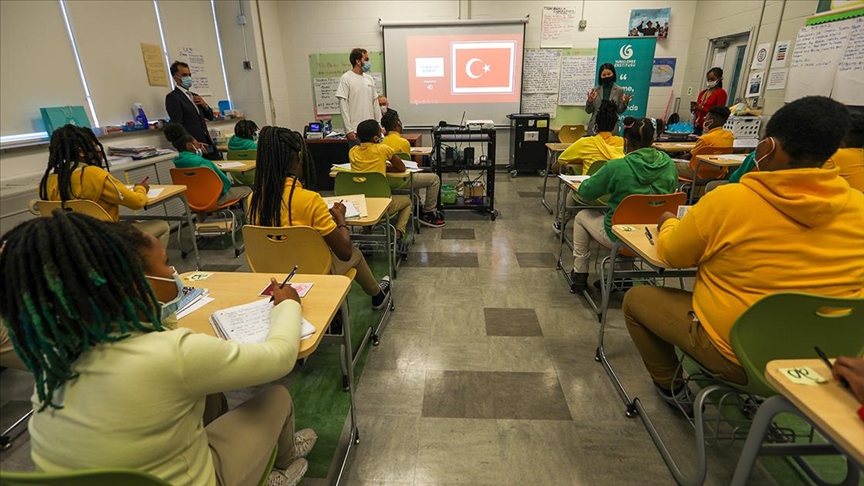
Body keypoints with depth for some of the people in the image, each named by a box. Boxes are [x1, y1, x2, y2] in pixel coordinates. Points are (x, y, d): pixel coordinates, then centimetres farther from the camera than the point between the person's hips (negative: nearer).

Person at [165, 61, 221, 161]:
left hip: (208, 145, 7)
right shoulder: (172, 97, -4)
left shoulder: (194, 96, 20)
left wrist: (205, 105, 3)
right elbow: (177, 125, -11)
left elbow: (210, 117, 24)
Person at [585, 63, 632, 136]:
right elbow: (588, 111, 4)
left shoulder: (619, 90, 5)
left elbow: (619, 111, 5)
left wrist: (624, 103, -13)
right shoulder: (595, 90, 5)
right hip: (595, 126, 0)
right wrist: (590, 100, -13)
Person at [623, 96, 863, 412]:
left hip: (737, 354, -6)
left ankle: (670, 385, 28)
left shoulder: (728, 200, -22)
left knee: (636, 298, 14)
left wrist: (668, 223, 13)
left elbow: (672, 254, -8)